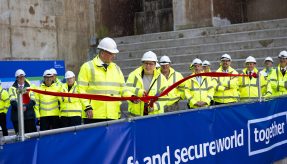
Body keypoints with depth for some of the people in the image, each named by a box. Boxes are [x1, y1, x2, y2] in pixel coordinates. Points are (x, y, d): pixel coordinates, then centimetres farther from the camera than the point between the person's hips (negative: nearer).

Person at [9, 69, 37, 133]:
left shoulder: (30, 87, 9)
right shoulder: (13, 88, 7)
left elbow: (33, 101, 0)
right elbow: (12, 101, -5)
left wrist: (26, 107, -16)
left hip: (29, 115, 1)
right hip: (17, 116, 0)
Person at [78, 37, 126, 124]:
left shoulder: (116, 68, 18)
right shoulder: (87, 67, 2)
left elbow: (122, 89, 18)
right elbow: (81, 90, -2)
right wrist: (87, 107, -13)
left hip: (113, 116, 4)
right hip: (93, 116, -4)